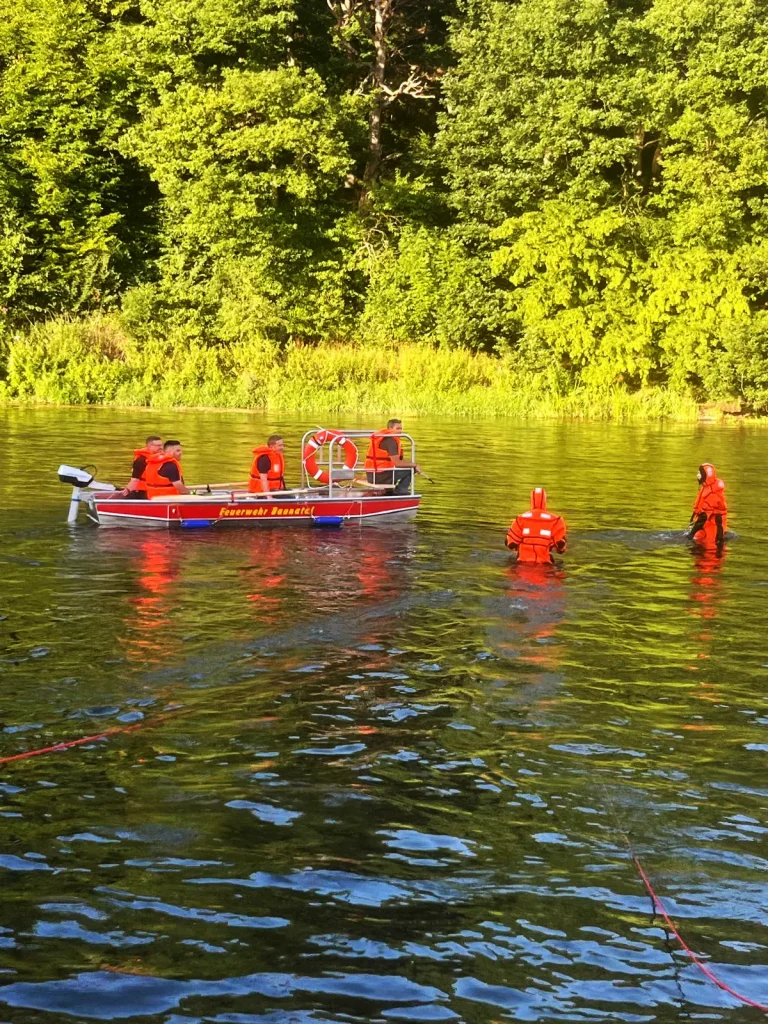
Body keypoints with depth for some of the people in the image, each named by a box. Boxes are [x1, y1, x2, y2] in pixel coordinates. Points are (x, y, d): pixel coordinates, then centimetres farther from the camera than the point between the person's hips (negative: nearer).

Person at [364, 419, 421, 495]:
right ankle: (399, 492, 1)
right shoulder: (391, 440, -14)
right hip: (380, 476, -10)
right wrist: (414, 464, -5)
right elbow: (397, 463, -17)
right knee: (410, 469, -4)